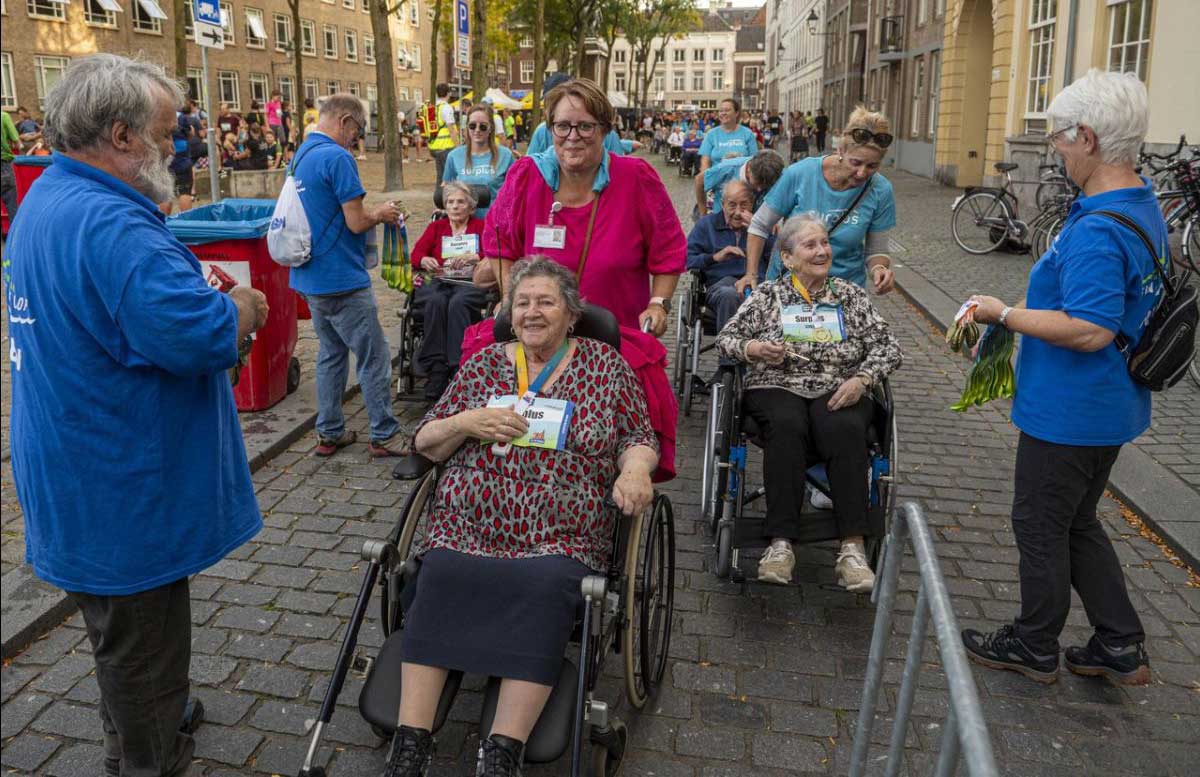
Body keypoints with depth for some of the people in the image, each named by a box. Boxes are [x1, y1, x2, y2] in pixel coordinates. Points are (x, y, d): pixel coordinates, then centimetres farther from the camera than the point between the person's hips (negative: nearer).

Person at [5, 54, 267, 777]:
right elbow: (203, 336, -35)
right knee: (145, 644, 7)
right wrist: (246, 308, -15)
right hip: (122, 493, -11)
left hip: (82, 483, 11)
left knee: (127, 632, 29)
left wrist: (205, 292, 5)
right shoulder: (108, 223, -27)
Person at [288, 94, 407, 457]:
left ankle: (329, 433, 22)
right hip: (342, 278, -9)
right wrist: (381, 214, 1)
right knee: (373, 357, 1)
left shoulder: (300, 156, 13)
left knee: (331, 353, 17)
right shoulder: (337, 157, -17)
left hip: (311, 278, 9)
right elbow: (357, 222, -19)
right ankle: (384, 435, 8)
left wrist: (370, 213, 16)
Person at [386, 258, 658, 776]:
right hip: (467, 530, 2)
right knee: (439, 580, -28)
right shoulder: (484, 364, 14)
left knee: (545, 589, -32)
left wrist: (635, 468, -12)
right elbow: (425, 443, 14)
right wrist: (466, 422, -7)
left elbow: (639, 438, 11)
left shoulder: (604, 364, 11)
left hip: (559, 540, -1)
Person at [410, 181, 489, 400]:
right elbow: (416, 254, 11)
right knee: (436, 302, -34)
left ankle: (458, 371, -41)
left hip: (470, 282, -2)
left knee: (458, 303, -37)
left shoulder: (481, 226, 21)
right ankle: (436, 373, -39)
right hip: (437, 281, 2)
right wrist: (425, 261, -13)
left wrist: (473, 257, -16)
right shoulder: (436, 227, 27)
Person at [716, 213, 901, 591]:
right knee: (786, 426, -36)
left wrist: (861, 379, -10)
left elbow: (888, 347, 9)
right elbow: (725, 338, 10)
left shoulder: (851, 295, 15)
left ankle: (853, 547, -34)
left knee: (846, 430, -34)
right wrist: (753, 349, -12)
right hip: (776, 387, -1)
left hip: (839, 391, 1)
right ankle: (781, 543, -35)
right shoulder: (768, 294, 12)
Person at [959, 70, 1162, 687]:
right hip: (1107, 405, 10)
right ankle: (1121, 647, 31)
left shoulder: (1097, 230, -27)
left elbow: (1089, 330, -32)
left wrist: (1004, 316, -22)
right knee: (1077, 523, 22)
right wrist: (1027, 308, 12)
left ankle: (1033, 647, 27)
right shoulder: (1144, 208, 7)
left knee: (1041, 527, 9)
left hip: (1068, 414, -10)